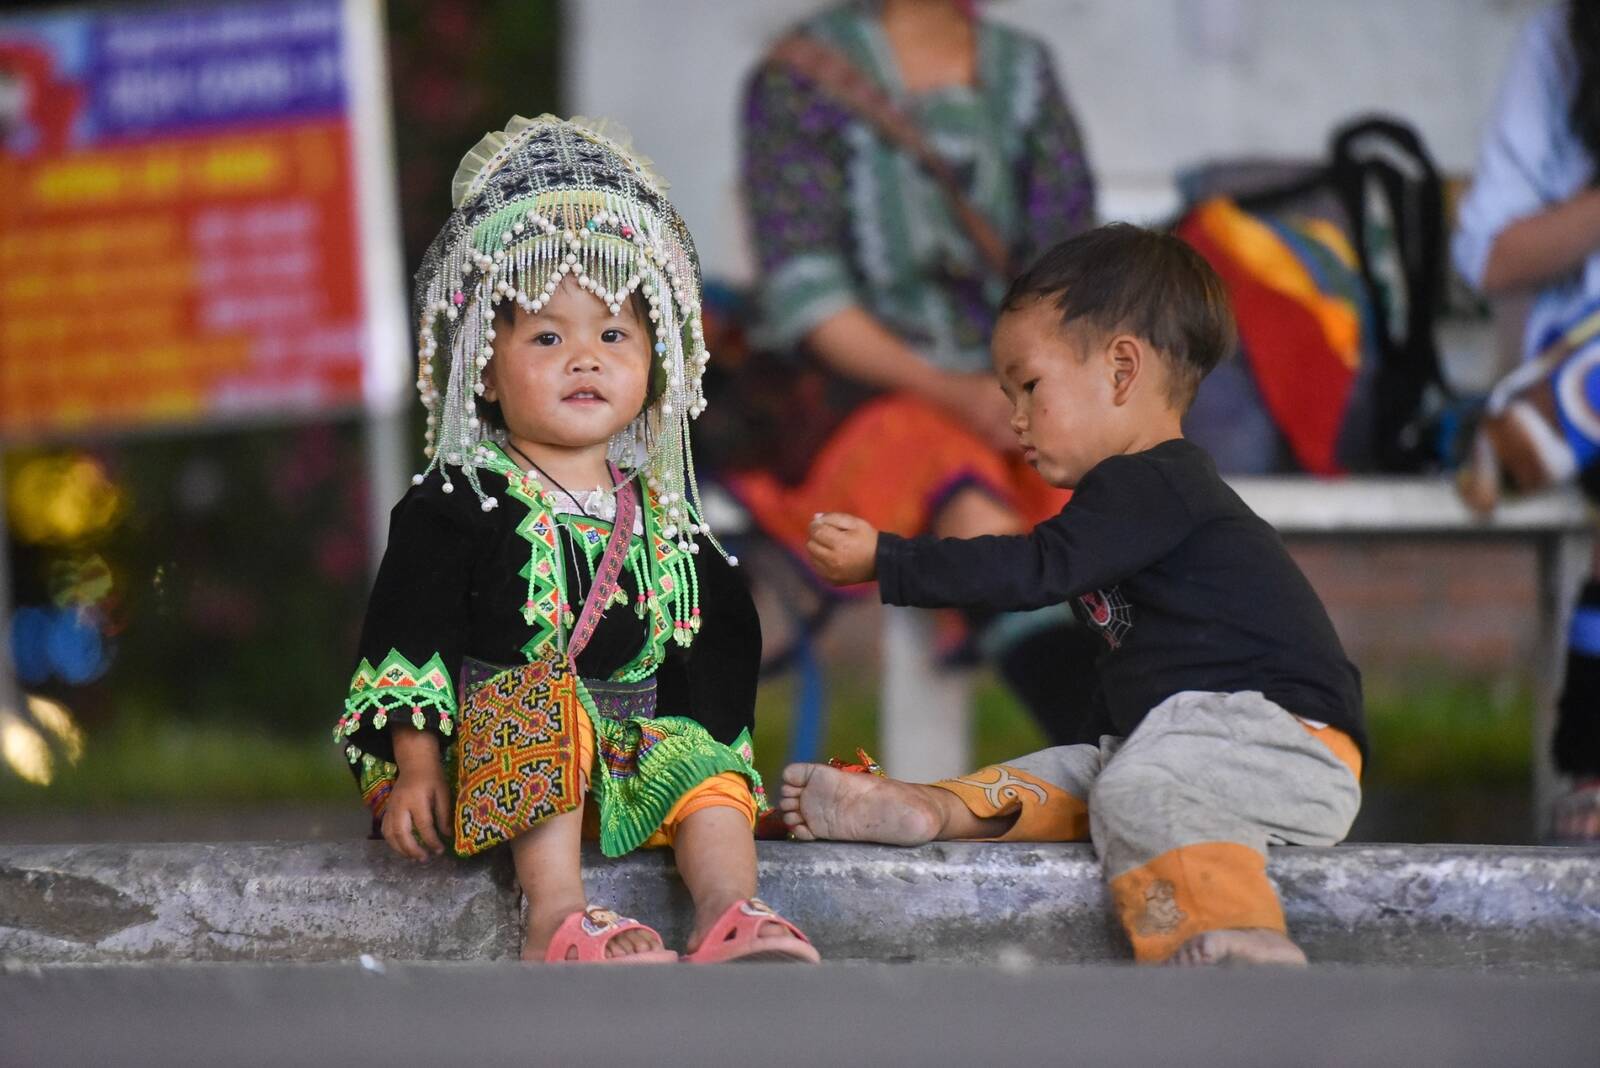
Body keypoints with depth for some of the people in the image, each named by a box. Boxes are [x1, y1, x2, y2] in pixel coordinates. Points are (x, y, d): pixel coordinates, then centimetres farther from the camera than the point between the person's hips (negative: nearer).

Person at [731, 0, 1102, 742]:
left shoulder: (1024, 71, 15)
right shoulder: (801, 77, 1)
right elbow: (804, 293, -6)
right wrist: (948, 392, -19)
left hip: (1010, 394, 4)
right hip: (855, 391, -4)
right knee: (975, 507, -37)